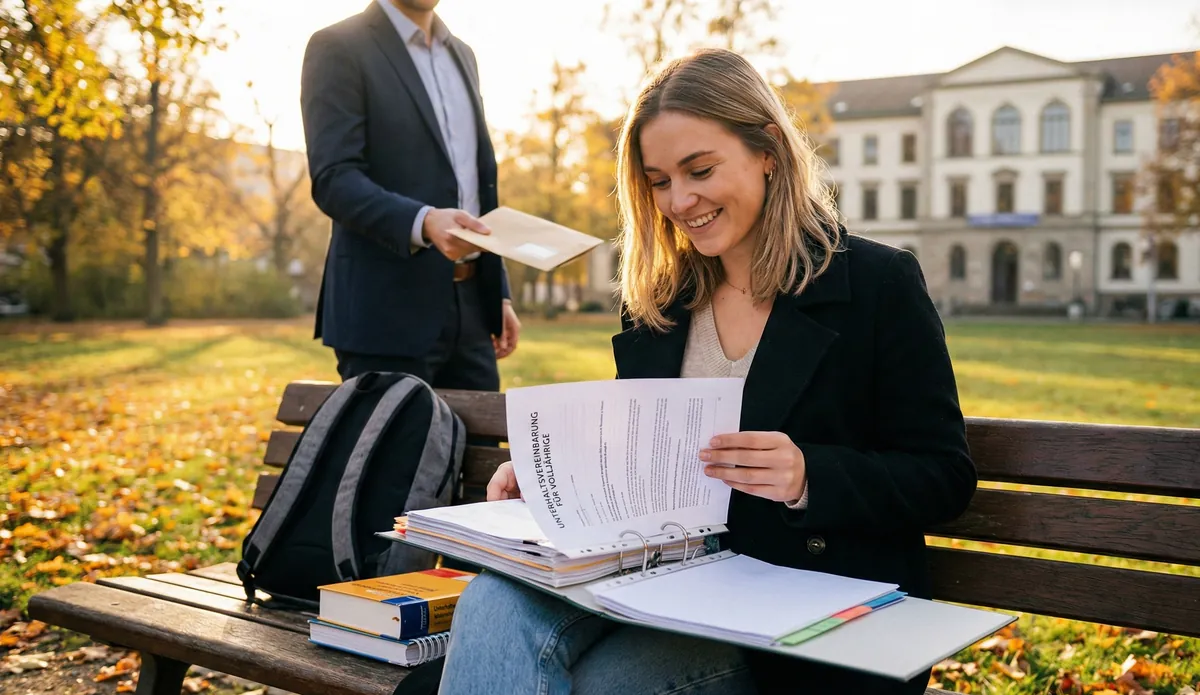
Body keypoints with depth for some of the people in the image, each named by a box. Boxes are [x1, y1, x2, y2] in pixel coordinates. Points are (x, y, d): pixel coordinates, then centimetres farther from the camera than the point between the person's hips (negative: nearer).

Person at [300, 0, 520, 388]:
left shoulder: (462, 55, 18)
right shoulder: (338, 47, -4)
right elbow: (333, 180, -14)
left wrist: (499, 294, 16)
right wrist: (423, 222, -31)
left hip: (470, 311, 6)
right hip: (388, 312, -6)